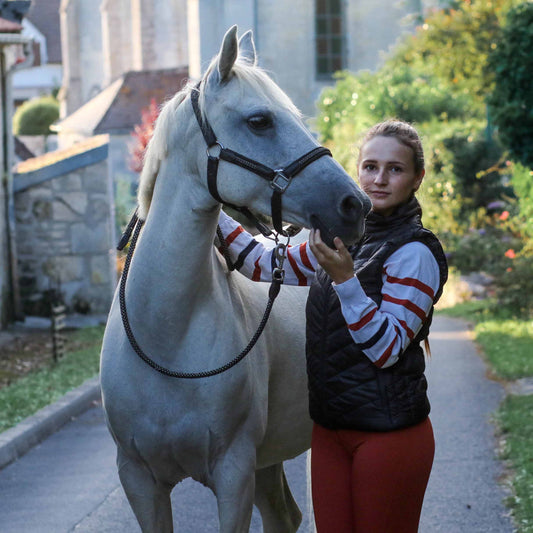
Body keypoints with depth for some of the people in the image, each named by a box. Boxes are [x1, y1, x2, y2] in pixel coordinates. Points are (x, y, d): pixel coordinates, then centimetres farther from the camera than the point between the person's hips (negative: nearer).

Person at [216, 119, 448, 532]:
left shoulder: (415, 253, -12)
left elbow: (387, 349, -16)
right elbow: (268, 266, 21)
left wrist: (343, 278, -26)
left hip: (389, 433, -7)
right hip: (331, 428, 7)